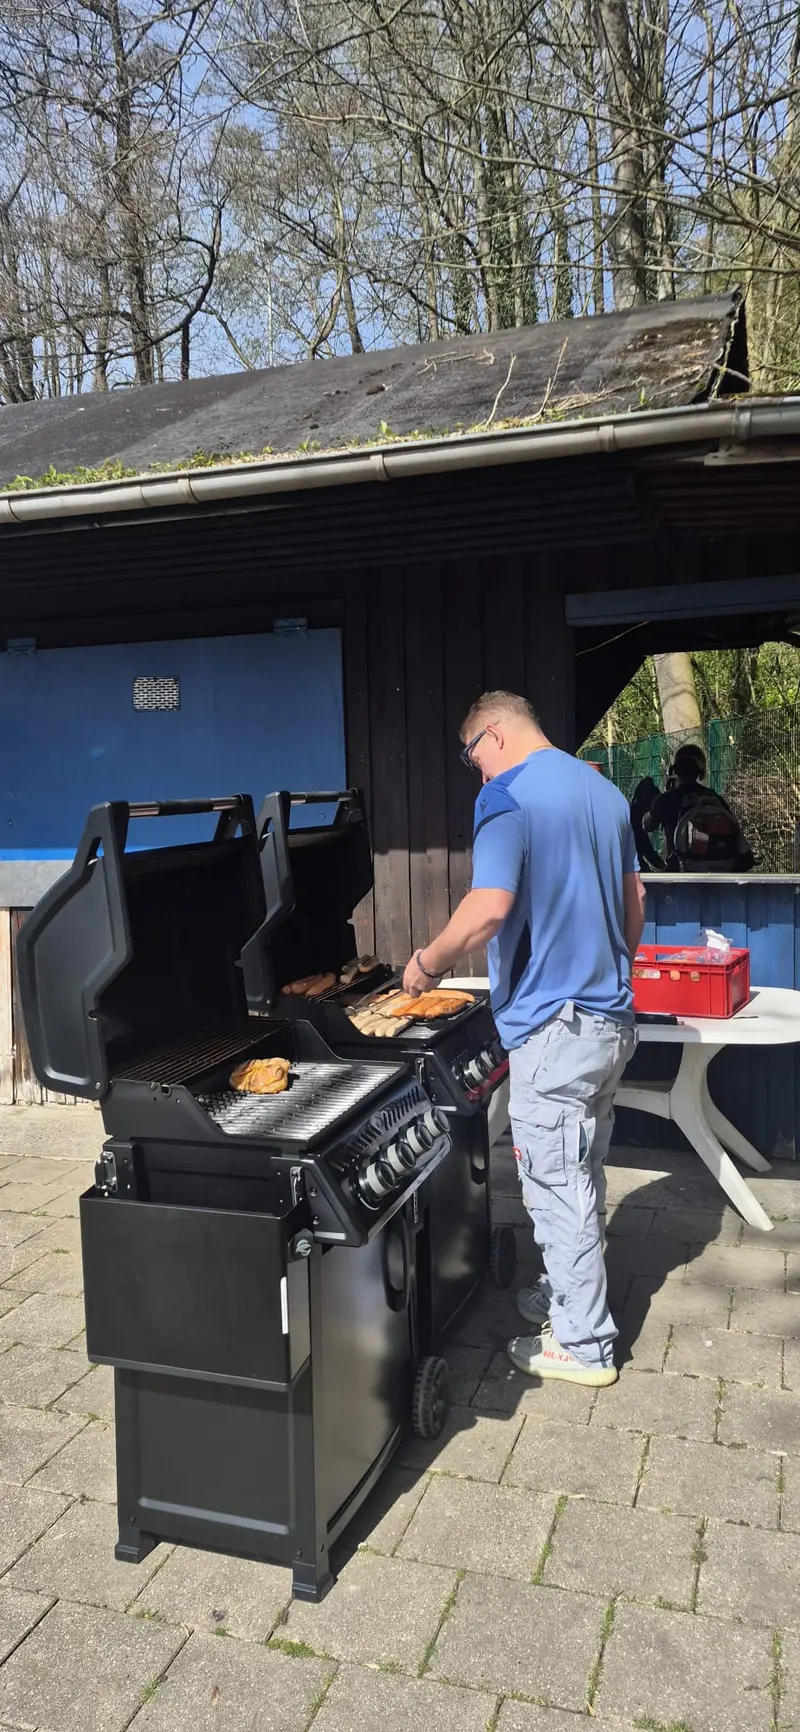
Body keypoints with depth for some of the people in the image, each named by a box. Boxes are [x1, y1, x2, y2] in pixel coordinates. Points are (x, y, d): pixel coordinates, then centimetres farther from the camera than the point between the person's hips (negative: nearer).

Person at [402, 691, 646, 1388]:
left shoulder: (507, 796, -15)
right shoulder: (605, 791, 12)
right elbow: (634, 900, 18)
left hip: (555, 1024, -9)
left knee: (558, 1185, 3)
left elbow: (489, 909, -25)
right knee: (584, 1174, 21)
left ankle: (583, 1344, 16)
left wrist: (429, 962, -10)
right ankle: (572, 1292, 37)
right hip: (612, 1016, 9)